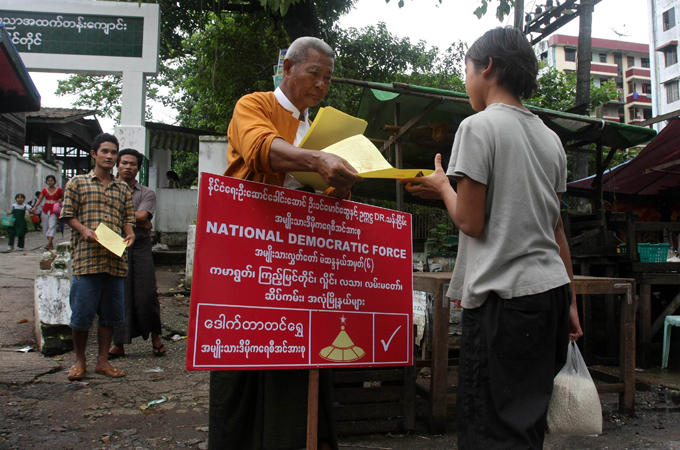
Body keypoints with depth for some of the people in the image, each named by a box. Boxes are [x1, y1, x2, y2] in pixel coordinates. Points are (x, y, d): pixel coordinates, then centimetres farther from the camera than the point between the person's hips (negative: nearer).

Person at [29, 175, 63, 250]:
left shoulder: (58, 189, 2)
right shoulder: (44, 190, 7)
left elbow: (63, 197, 13)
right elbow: (40, 200, 1)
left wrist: (60, 200, -9)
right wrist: (34, 207, -14)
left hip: (54, 210, -4)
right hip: (46, 209, 4)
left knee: (52, 226, -16)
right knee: (45, 227, 5)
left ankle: (48, 244, -24)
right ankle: (51, 244, 16)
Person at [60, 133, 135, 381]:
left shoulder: (123, 189, 17)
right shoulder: (77, 183, 8)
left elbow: (128, 217, 16)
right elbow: (68, 214, 4)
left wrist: (130, 233, -5)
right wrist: (84, 230, -14)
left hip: (115, 259, 4)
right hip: (86, 258, -3)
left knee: (110, 312, 7)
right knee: (82, 311, -1)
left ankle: (103, 360, 19)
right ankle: (80, 361, 17)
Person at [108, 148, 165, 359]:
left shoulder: (147, 193, 9)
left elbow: (142, 216, -7)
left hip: (140, 247, -1)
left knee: (146, 293, -3)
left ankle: (155, 336, 14)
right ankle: (119, 343, 9)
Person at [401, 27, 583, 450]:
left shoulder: (478, 126, -7)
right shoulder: (550, 138, 15)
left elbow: (471, 222, -11)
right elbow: (557, 228, 16)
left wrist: (443, 187, 9)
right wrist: (570, 301, 19)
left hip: (504, 295, -8)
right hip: (551, 290, 8)